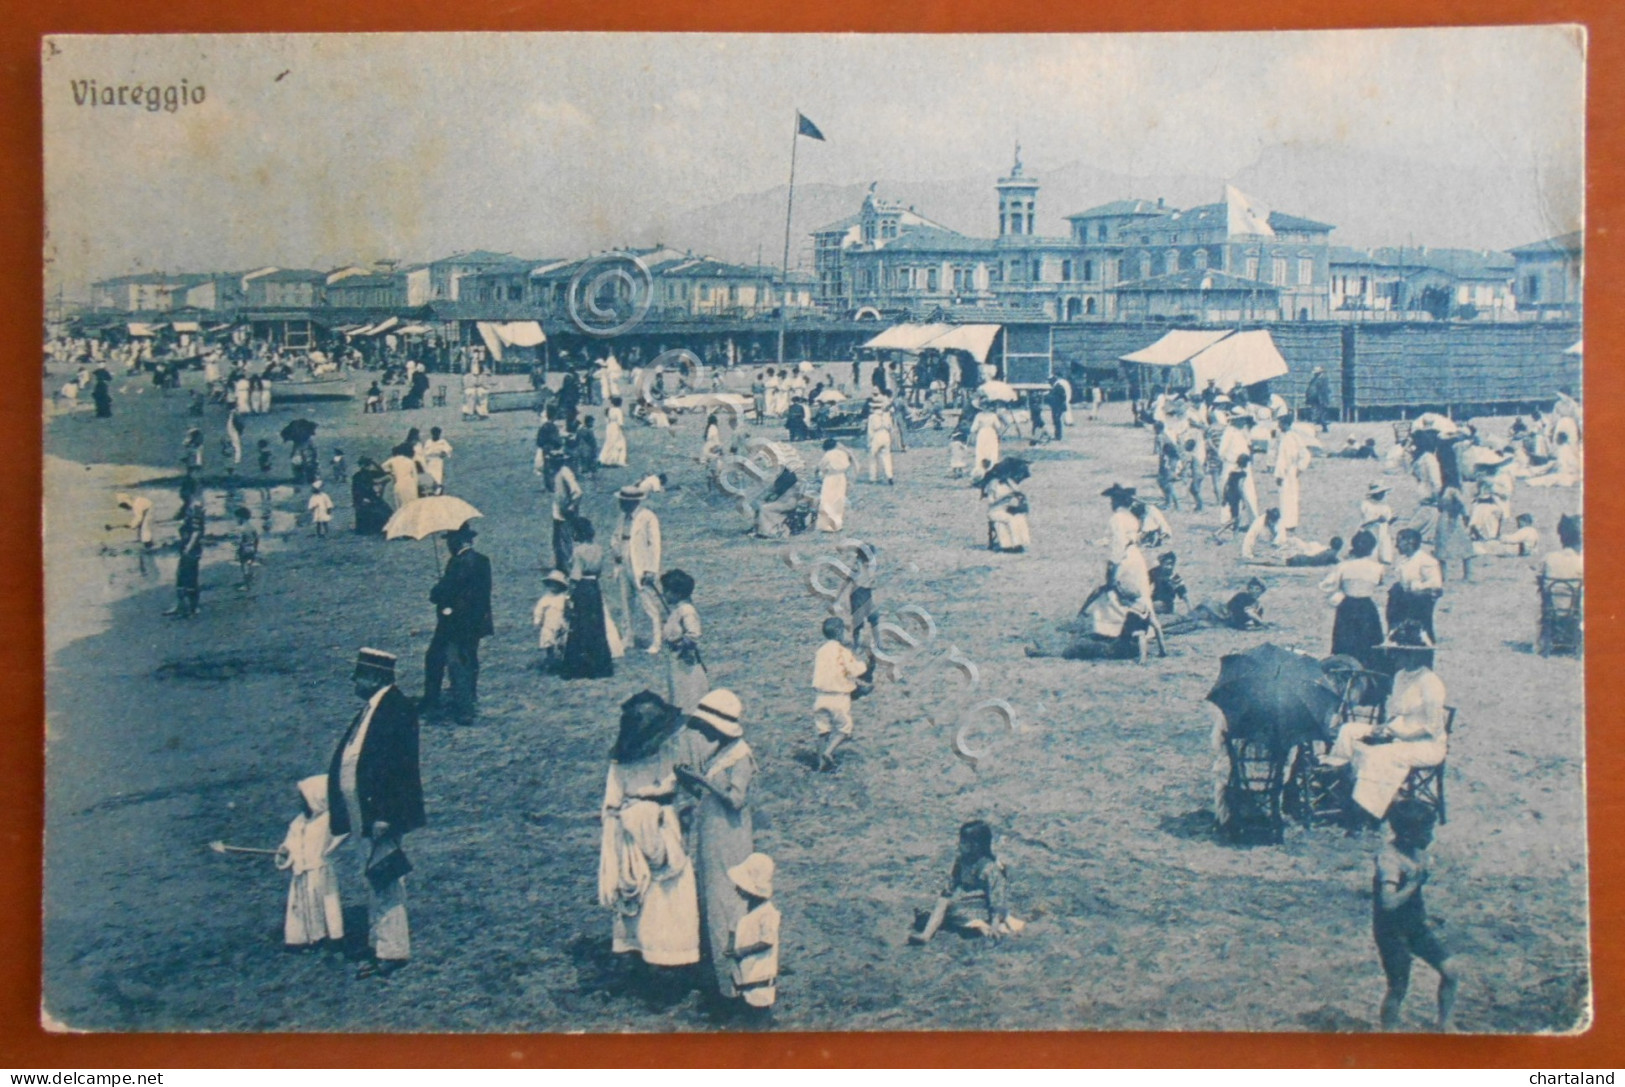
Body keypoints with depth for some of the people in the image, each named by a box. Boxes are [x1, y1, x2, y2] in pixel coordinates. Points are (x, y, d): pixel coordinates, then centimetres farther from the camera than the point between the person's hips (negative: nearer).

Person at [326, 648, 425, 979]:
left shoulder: (397, 709, -17)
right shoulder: (373, 707, 12)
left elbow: (399, 764, -22)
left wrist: (384, 814, -24)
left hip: (379, 811, -10)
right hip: (362, 812, 10)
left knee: (383, 879, -3)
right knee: (373, 878, 18)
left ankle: (392, 950, 4)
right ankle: (381, 942, 29)